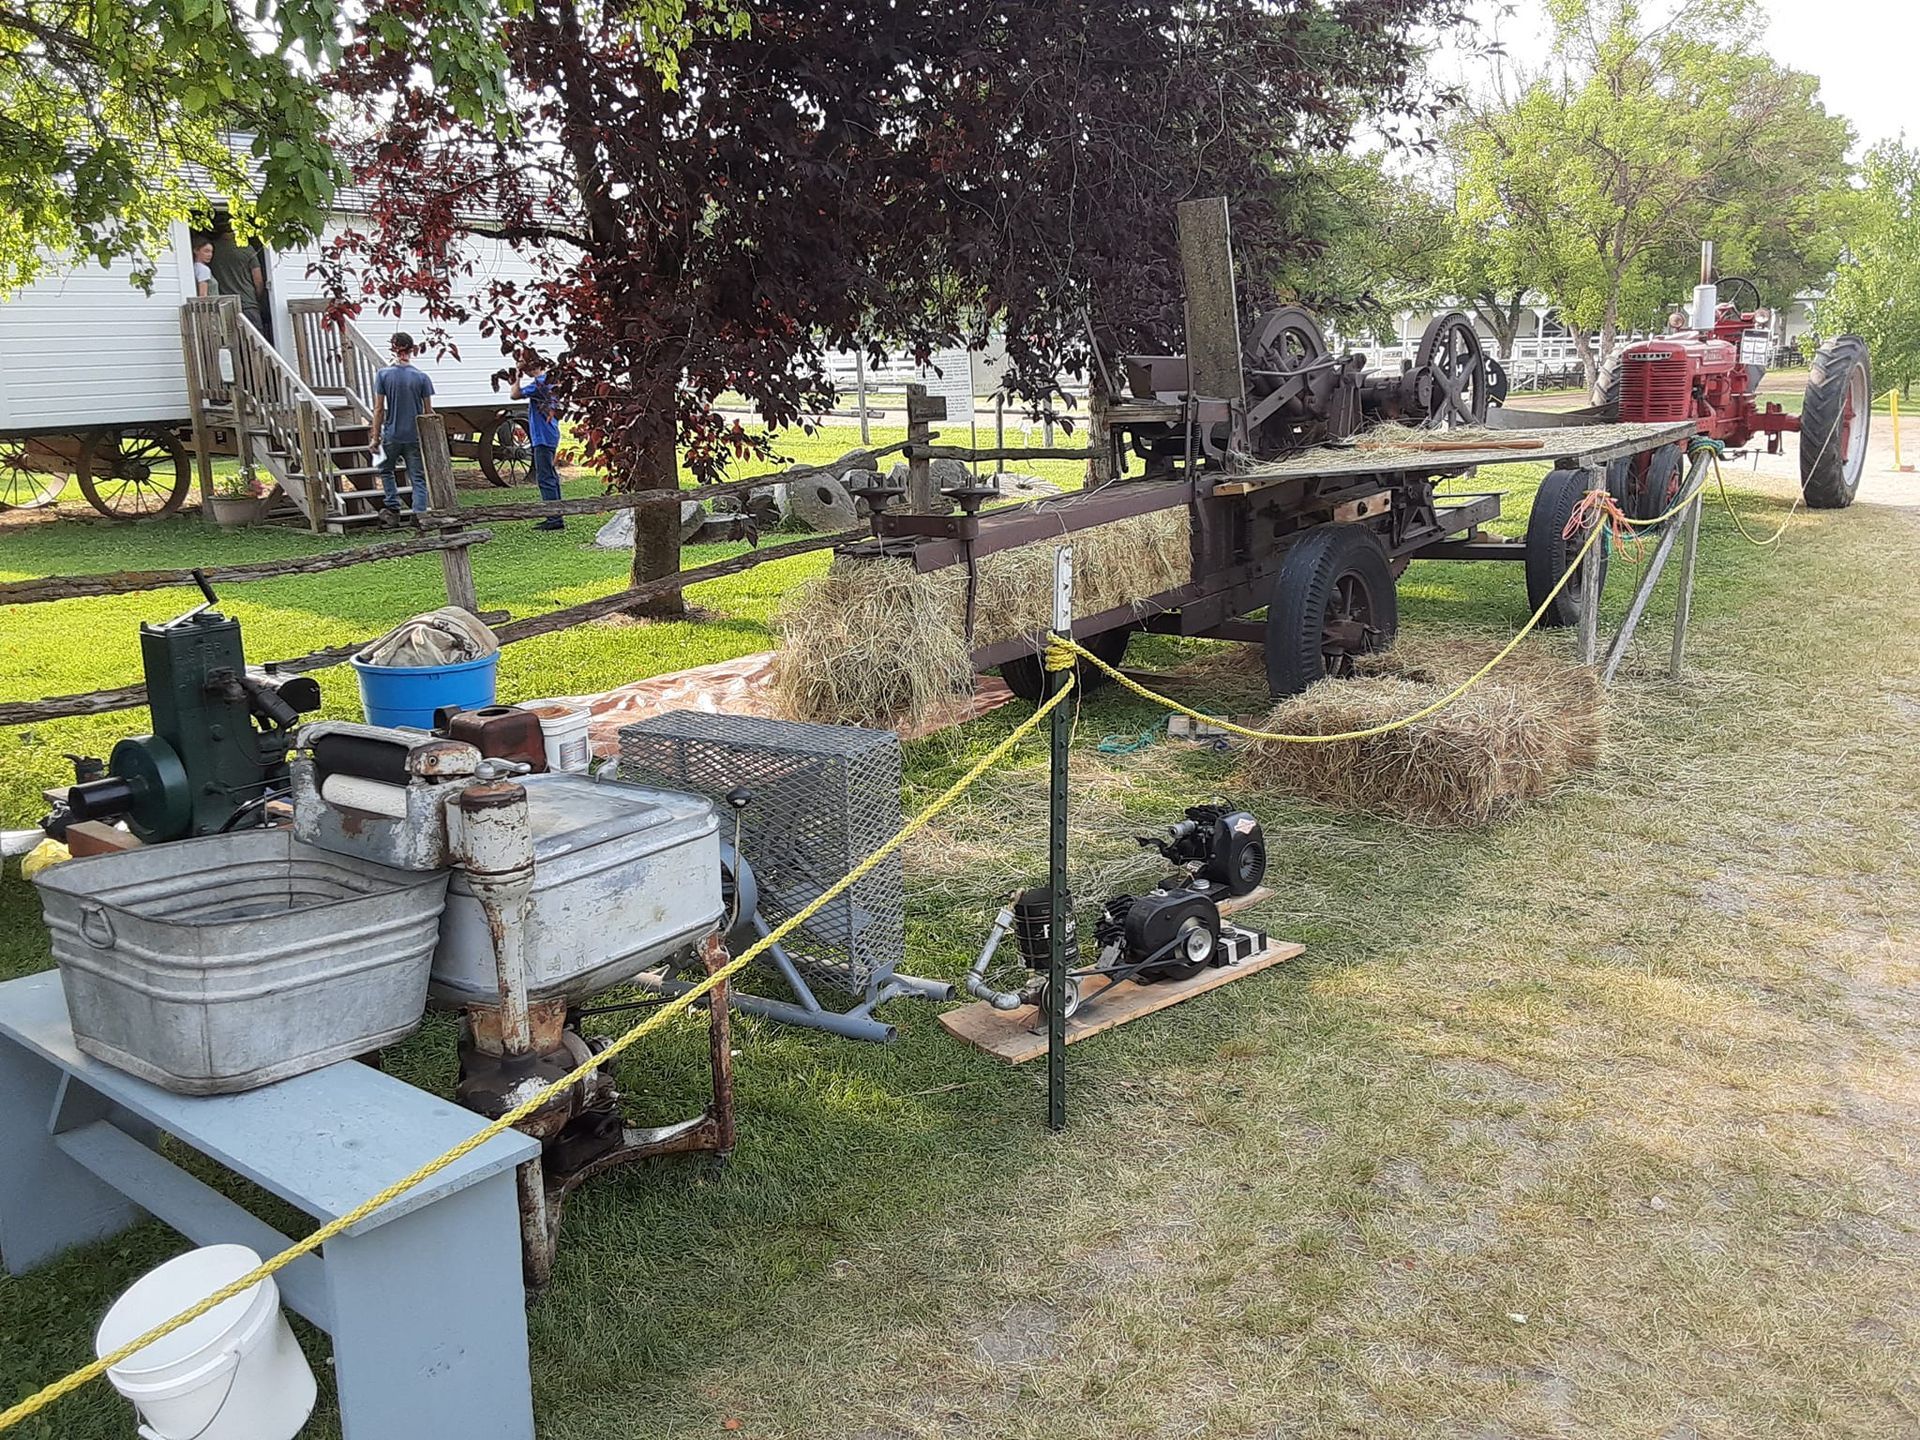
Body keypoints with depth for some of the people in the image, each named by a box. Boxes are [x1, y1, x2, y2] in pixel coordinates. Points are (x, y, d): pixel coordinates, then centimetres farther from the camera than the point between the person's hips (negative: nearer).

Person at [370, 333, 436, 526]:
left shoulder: (383, 375, -6)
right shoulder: (422, 377, -4)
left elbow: (379, 409, -5)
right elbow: (428, 411, -1)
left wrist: (375, 437, 2)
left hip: (392, 435, 0)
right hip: (415, 436, 0)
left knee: (386, 470, 21)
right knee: (418, 477, 4)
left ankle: (393, 509, 15)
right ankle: (420, 514, -5)